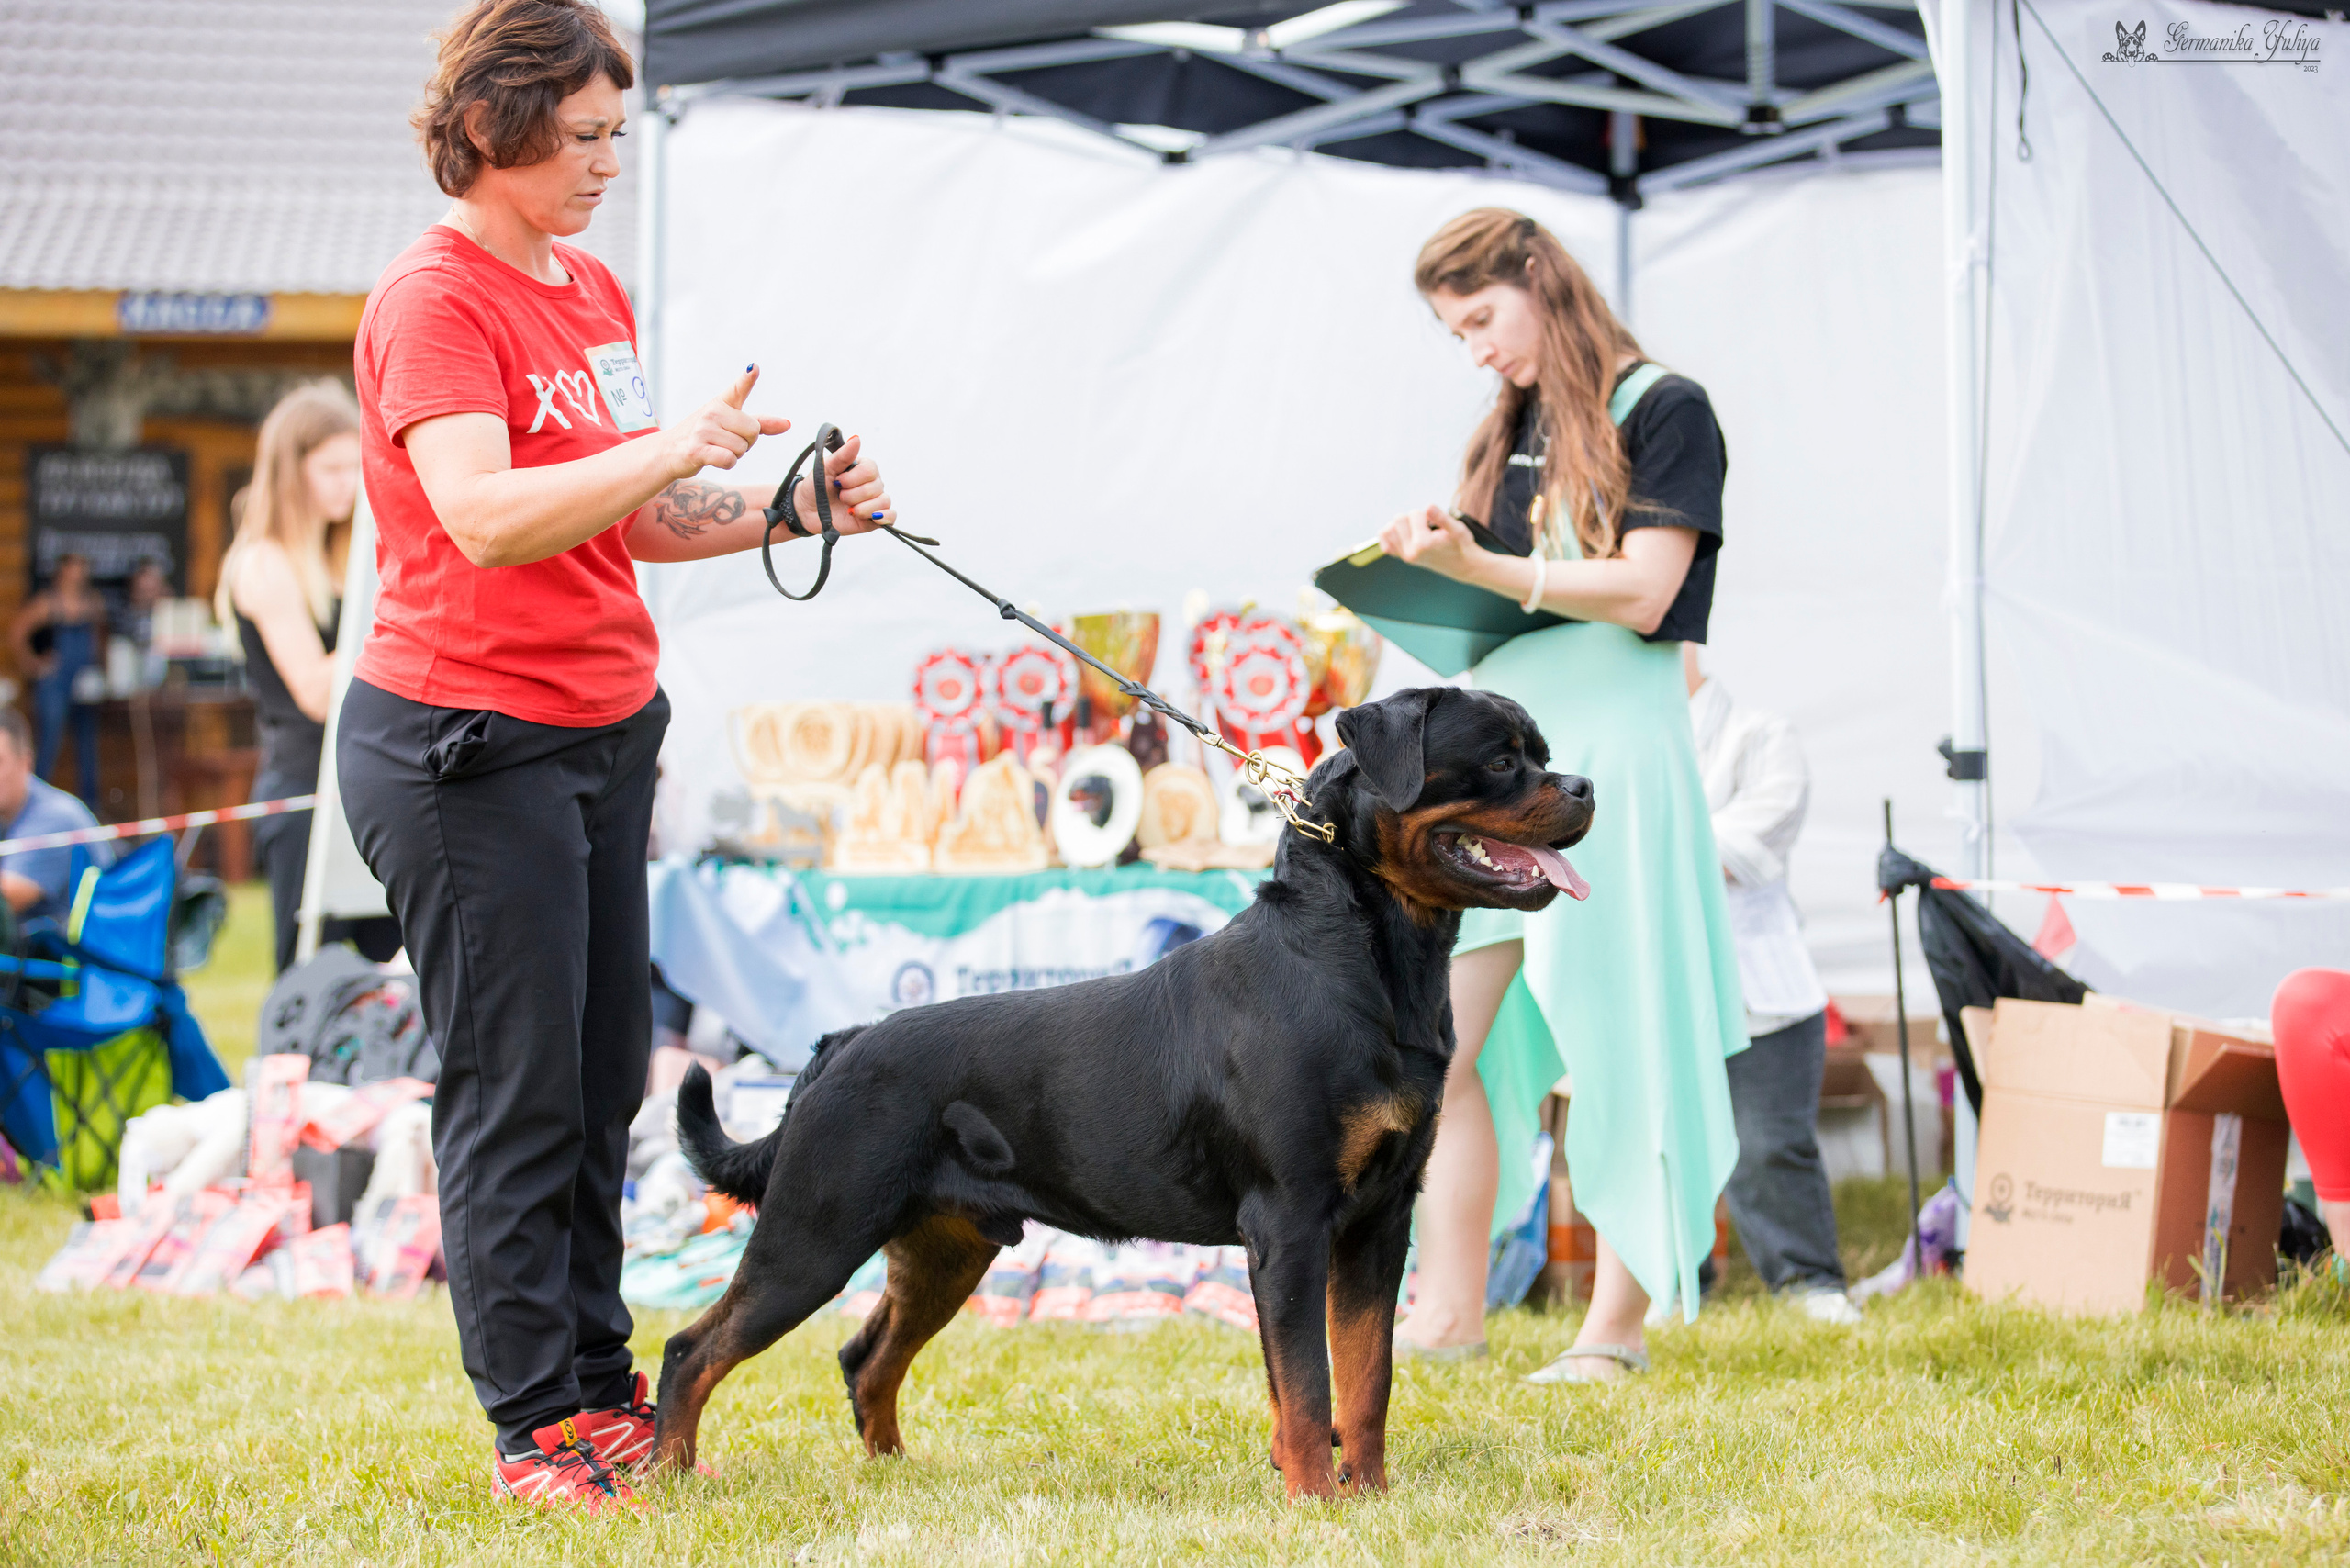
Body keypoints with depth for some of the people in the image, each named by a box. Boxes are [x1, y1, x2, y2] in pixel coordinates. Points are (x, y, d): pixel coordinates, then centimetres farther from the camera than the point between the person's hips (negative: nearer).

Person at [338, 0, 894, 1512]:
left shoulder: (595, 294, 14)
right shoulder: (435, 303, -13)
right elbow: (484, 519, -27)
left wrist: (791, 508, 4)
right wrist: (674, 446, -34)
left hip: (605, 733, 8)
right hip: (468, 745, -8)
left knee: (606, 1080, 11)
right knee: (519, 1094, -4)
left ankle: (600, 1385, 20)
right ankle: (537, 1430, 2)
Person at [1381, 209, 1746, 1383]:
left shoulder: (1663, 412, -2)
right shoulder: (1513, 429, 18)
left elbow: (1642, 593, -12)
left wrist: (1480, 566, -19)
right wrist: (1432, 567, 4)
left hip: (1609, 747, -7)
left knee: (1614, 1049, -3)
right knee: (1440, 1043, -4)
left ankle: (1617, 1324, 3)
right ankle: (1451, 1308, -2)